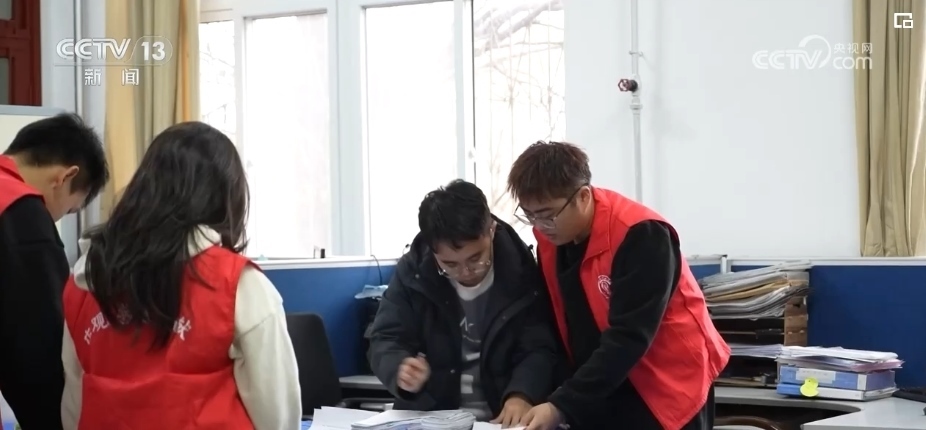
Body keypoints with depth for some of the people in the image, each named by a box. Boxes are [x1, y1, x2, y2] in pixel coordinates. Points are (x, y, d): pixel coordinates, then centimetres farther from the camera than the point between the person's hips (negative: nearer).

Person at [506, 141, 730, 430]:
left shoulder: (640, 235, -23)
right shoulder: (550, 237, -1)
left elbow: (628, 337, -26)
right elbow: (557, 326, 5)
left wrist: (561, 405, -29)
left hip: (668, 389, -6)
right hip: (602, 394, 6)